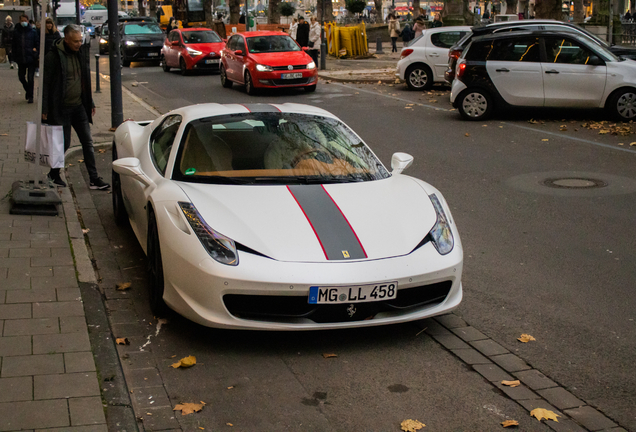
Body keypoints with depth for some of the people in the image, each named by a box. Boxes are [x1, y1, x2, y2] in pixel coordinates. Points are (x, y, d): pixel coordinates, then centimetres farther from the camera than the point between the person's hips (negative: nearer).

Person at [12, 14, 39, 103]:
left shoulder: (33, 32, -1)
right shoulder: (16, 32, 5)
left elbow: (37, 44, 2)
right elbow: (14, 45, 9)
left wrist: (36, 55, -7)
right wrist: (15, 57, 4)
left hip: (31, 59, -3)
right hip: (21, 59, 3)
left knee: (30, 78, -3)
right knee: (21, 77, 10)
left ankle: (30, 96, 7)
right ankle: (27, 90, 35)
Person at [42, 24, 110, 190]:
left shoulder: (80, 53, 7)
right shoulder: (53, 56, -13)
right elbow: (45, 83, -11)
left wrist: (90, 103, 16)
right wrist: (45, 109, -13)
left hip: (79, 106, 6)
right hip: (61, 108, -6)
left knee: (88, 142, 3)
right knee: (64, 144, 1)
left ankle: (94, 179, 6)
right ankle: (54, 175, 24)